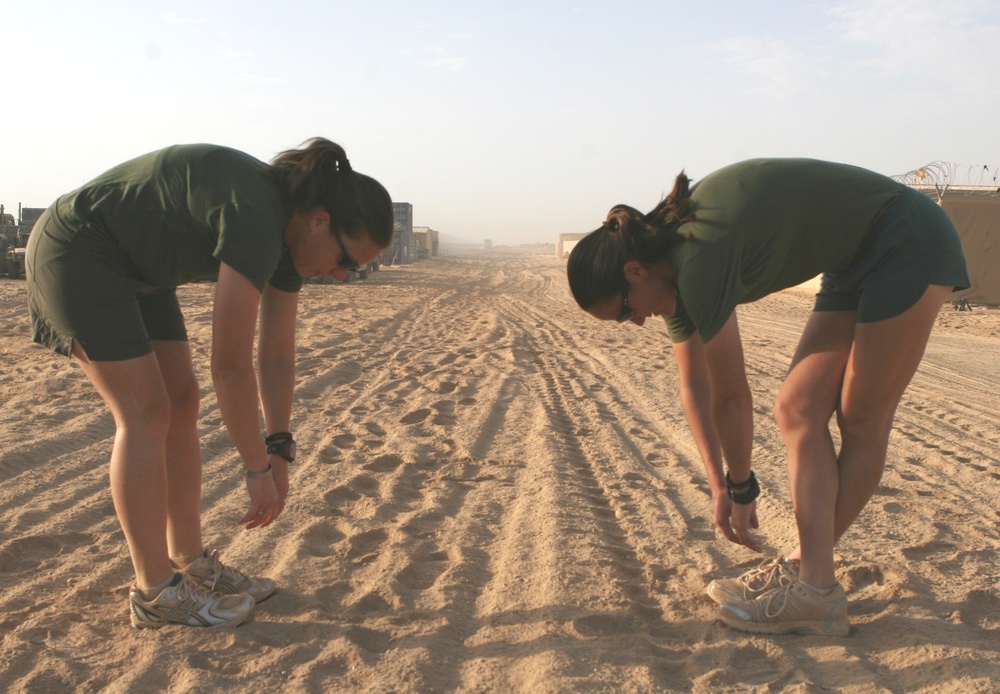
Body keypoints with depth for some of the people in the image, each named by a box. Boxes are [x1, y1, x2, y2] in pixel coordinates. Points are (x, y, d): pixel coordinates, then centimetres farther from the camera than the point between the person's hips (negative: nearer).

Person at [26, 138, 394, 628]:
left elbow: (277, 355, 1)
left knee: (181, 403, 4)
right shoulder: (255, 219, -32)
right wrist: (259, 468, -21)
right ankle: (155, 592, -2)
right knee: (146, 413, -12)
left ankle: (191, 565, 13)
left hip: (137, 269, 9)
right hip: (75, 253, -9)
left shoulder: (288, 233, -4)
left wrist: (280, 451, -3)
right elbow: (230, 364, -31)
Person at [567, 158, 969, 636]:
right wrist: (719, 484, 2)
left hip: (910, 246, -9)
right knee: (799, 409, 2)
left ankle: (815, 593, 1)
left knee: (861, 423, -6)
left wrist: (741, 488, -8)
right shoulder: (673, 262, -2)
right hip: (856, 265, 9)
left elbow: (731, 396, -23)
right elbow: (694, 386, 4)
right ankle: (808, 567, 6)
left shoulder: (699, 260, -30)